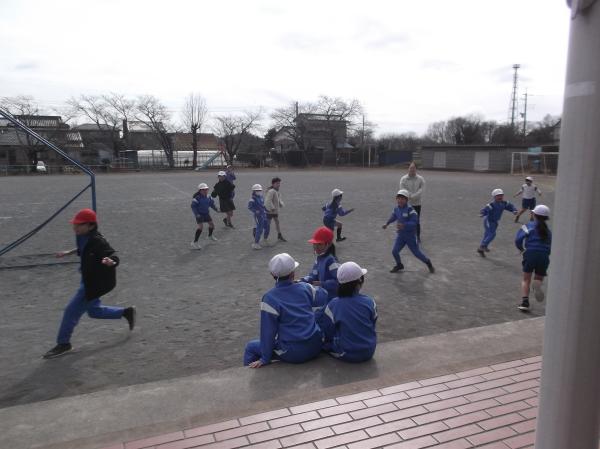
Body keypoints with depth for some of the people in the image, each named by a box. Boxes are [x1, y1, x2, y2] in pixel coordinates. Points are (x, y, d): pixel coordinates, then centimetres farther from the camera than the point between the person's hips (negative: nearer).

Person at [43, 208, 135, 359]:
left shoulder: (97, 241, -28)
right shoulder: (83, 237, -2)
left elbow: (115, 258, -31)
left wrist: (110, 262, -53)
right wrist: (68, 252, 21)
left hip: (95, 283, -10)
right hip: (89, 279, 10)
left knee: (72, 310, -1)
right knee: (94, 310, 22)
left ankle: (63, 344, 18)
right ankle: (126, 312, 35)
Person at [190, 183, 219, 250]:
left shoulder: (208, 197, -1)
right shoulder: (197, 198, -21)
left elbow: (211, 204, 13)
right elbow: (193, 206, -21)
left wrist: (216, 209, 3)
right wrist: (196, 214, -31)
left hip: (206, 213, 7)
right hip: (199, 215, -7)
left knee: (212, 224, 15)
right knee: (200, 227, -20)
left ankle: (210, 235, 46)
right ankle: (195, 242, -15)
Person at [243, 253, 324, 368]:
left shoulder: (270, 299, -14)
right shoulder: (305, 288, -2)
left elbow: (268, 331, -12)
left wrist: (265, 359, -4)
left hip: (293, 354, -5)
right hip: (316, 347, 5)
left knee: (251, 347, 13)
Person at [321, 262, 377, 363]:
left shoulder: (333, 305, -19)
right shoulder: (369, 302, -14)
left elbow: (327, 334, -10)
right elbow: (373, 326, 2)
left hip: (346, 354, -1)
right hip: (369, 352, 1)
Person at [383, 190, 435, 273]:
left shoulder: (410, 209, -23)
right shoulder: (396, 208, -2)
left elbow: (414, 222, -27)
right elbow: (393, 216, 21)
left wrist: (404, 225, -38)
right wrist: (387, 223, 14)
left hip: (410, 235, -5)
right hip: (400, 234, 5)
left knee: (416, 252, 6)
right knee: (394, 251, -1)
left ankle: (428, 262, 34)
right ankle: (399, 265, 27)